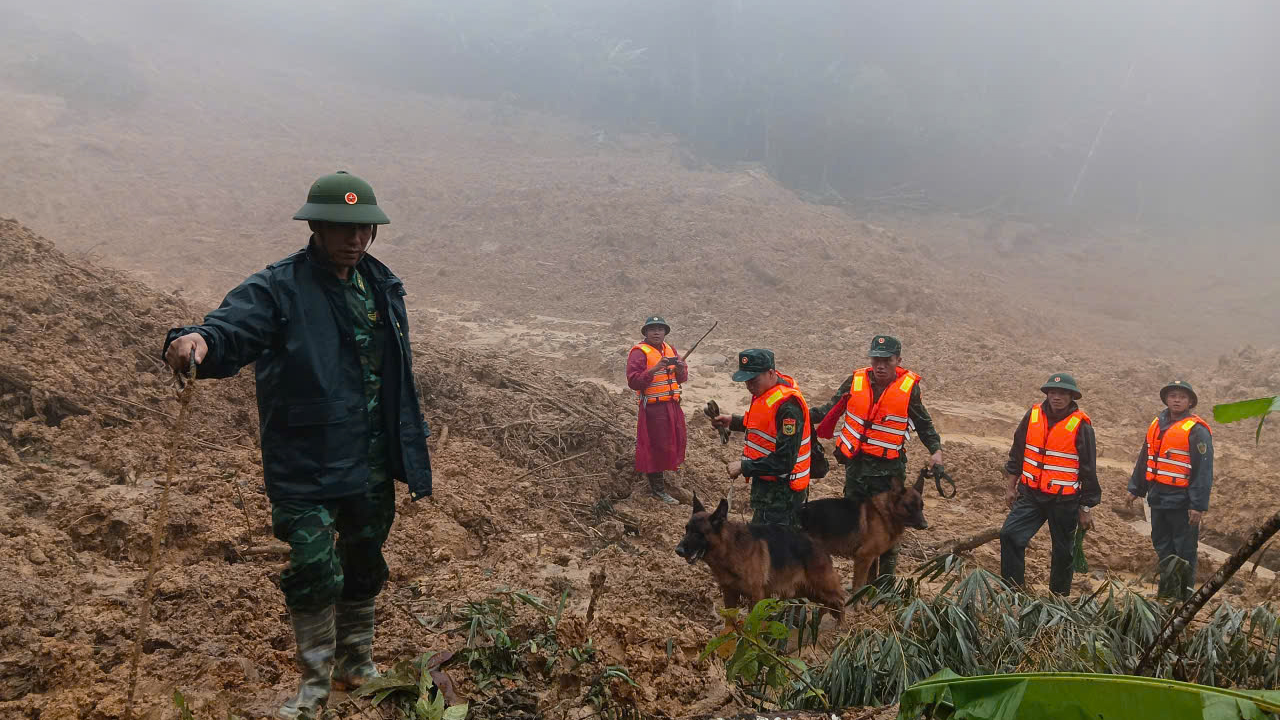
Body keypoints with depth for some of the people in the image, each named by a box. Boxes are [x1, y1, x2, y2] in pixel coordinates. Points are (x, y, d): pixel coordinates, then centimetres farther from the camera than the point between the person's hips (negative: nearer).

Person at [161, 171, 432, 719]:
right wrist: (199, 341, -53)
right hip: (305, 466, -5)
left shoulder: (383, 287, 7)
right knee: (314, 570, -6)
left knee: (364, 566, 18)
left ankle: (357, 664, 41)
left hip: (372, 467, 6)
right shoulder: (279, 288, -11)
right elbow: (232, 328, -29)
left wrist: (412, 452, 15)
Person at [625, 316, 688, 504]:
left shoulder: (670, 350, 14)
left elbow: (683, 378, 14)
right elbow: (633, 381, -19)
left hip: (672, 405, 8)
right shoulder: (639, 352, -10)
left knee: (675, 442, 16)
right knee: (656, 447, -3)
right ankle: (658, 489, 7)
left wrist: (681, 369, -9)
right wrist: (655, 369, -28)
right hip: (653, 408, -8)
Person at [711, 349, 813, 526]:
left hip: (782, 491, -10)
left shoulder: (787, 406, -27)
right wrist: (733, 421, 10)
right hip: (764, 482, 10)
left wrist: (744, 467, -22)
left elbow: (784, 461, -28)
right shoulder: (764, 391, 4)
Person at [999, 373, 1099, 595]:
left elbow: (1088, 470, -4)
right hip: (1031, 494, 3)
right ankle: (1012, 589, 2)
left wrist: (1086, 508, -2)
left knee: (1063, 551, 9)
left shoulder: (1080, 425, -9)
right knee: (1009, 535, -9)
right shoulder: (1033, 415, 1)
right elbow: (1017, 453, 11)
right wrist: (1011, 487, 11)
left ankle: (1059, 597, 26)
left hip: (1064, 501, -3)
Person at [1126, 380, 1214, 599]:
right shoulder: (1157, 424, 11)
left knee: (1184, 549, 2)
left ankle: (1185, 595, 12)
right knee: (1161, 544, 14)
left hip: (1182, 501, -7)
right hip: (1158, 497, 7)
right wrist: (1135, 489, 18)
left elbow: (1204, 471, -13)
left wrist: (1199, 505, -17)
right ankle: (1167, 590, 26)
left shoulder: (1196, 431, -10)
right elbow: (1144, 459, 18)